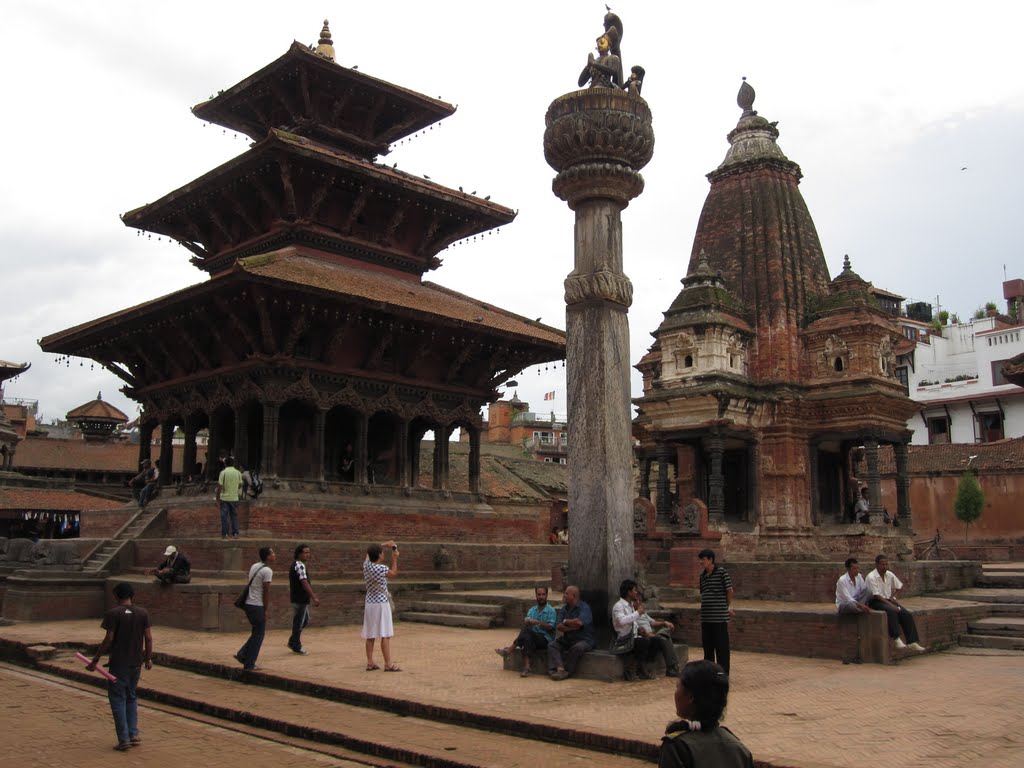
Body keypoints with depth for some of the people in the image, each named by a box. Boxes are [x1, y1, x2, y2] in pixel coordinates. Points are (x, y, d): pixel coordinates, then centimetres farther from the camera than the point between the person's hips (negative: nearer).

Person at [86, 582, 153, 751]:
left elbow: (108, 639, -14)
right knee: (131, 697, 19)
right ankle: (133, 735, 15)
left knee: (118, 699, 4)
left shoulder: (113, 613, -11)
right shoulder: (142, 613, 2)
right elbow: (148, 638, 1)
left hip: (119, 663, -5)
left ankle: (124, 739, 3)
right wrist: (148, 658, 12)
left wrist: (95, 660, -6)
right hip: (136, 663, 5)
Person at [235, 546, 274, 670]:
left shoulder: (254, 566, 11)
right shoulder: (267, 571, -15)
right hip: (257, 606, -9)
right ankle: (249, 664, 6)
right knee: (258, 634, 3)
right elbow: (266, 591, -16)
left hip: (248, 603, 9)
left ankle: (242, 655, 17)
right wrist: (265, 610, -10)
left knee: (257, 632, 21)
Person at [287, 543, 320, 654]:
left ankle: (292, 642, 27)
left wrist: (312, 594, 22)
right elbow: (304, 583, -26)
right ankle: (296, 646, 12)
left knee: (305, 620, 19)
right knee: (299, 622, 1)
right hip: (300, 599, -10)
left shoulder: (296, 564, 13)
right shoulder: (299, 565, -19)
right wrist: (314, 598, -29)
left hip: (300, 598, 10)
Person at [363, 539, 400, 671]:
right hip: (381, 603, -7)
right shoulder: (381, 568, -18)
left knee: (370, 635, 9)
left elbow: (369, 552, 20)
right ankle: (388, 664, -5)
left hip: (370, 603, 7)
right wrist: (395, 558, 8)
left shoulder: (366, 565, -1)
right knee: (385, 635, -5)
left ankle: (370, 663, 13)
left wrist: (385, 545, 19)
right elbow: (393, 574, 3)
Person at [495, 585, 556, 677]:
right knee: (527, 638, -32)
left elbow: (550, 627, -10)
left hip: (545, 639, -5)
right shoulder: (532, 610, 17)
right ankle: (526, 668, -41)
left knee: (527, 632, -32)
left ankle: (509, 650, -25)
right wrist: (526, 622, -20)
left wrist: (538, 622, -25)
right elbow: (525, 624, 4)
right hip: (533, 638, 5)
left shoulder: (551, 610, 0)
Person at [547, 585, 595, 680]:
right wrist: (573, 627, -16)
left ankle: (566, 671, -21)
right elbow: (558, 626, -2)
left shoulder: (584, 607, -9)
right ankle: (560, 669, -33)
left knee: (578, 648, -36)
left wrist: (565, 621, -10)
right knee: (552, 645, -14)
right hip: (567, 639, 6)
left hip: (584, 640, -6)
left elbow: (579, 622, -28)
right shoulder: (564, 609, 9)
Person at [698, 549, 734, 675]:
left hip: (720, 616, -7)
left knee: (721, 646, -1)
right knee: (707, 645, 13)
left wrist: (729, 606, -5)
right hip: (705, 617, 7)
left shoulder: (721, 572, -8)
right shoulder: (702, 575, 12)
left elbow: (729, 590, -5)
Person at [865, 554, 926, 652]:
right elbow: (876, 595, -19)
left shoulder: (890, 575, 5)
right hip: (875, 601, -7)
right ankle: (896, 639, -33)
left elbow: (900, 586, 22)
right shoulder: (871, 577, -15)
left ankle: (912, 642, -14)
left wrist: (894, 597, 6)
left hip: (888, 599, 7)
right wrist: (891, 605, -24)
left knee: (907, 614, -14)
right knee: (892, 611, -36)